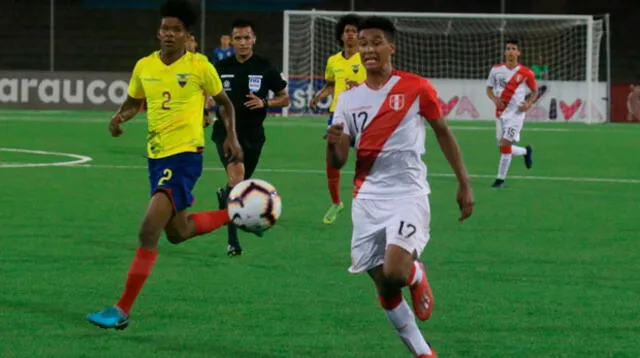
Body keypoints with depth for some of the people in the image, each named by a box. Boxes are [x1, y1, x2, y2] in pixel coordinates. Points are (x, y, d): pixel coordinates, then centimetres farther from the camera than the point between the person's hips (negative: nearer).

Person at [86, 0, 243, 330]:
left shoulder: (199, 67, -8)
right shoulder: (144, 66, 4)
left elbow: (225, 103, 7)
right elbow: (133, 102, 19)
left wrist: (231, 137, -4)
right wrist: (120, 117, -2)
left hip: (185, 156, -7)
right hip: (156, 155, 7)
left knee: (148, 232, -17)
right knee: (177, 232, 21)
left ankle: (122, 311, -15)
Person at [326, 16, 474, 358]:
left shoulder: (417, 88, -5)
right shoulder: (349, 98, 4)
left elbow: (443, 133, 8)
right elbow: (337, 163, 3)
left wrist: (464, 184, 7)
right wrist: (335, 144, -21)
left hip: (408, 195, -4)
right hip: (367, 199, 4)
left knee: (395, 274, -24)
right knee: (385, 290, 4)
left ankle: (416, 274, 13)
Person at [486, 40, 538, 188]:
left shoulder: (526, 73, -5)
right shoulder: (496, 70, 3)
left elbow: (535, 91, 8)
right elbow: (489, 88, 12)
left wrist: (528, 104, -11)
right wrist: (494, 99, -10)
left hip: (516, 113, -4)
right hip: (500, 113, 4)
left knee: (505, 144, -14)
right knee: (503, 146, 8)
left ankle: (501, 179, -6)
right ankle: (526, 151, 40)